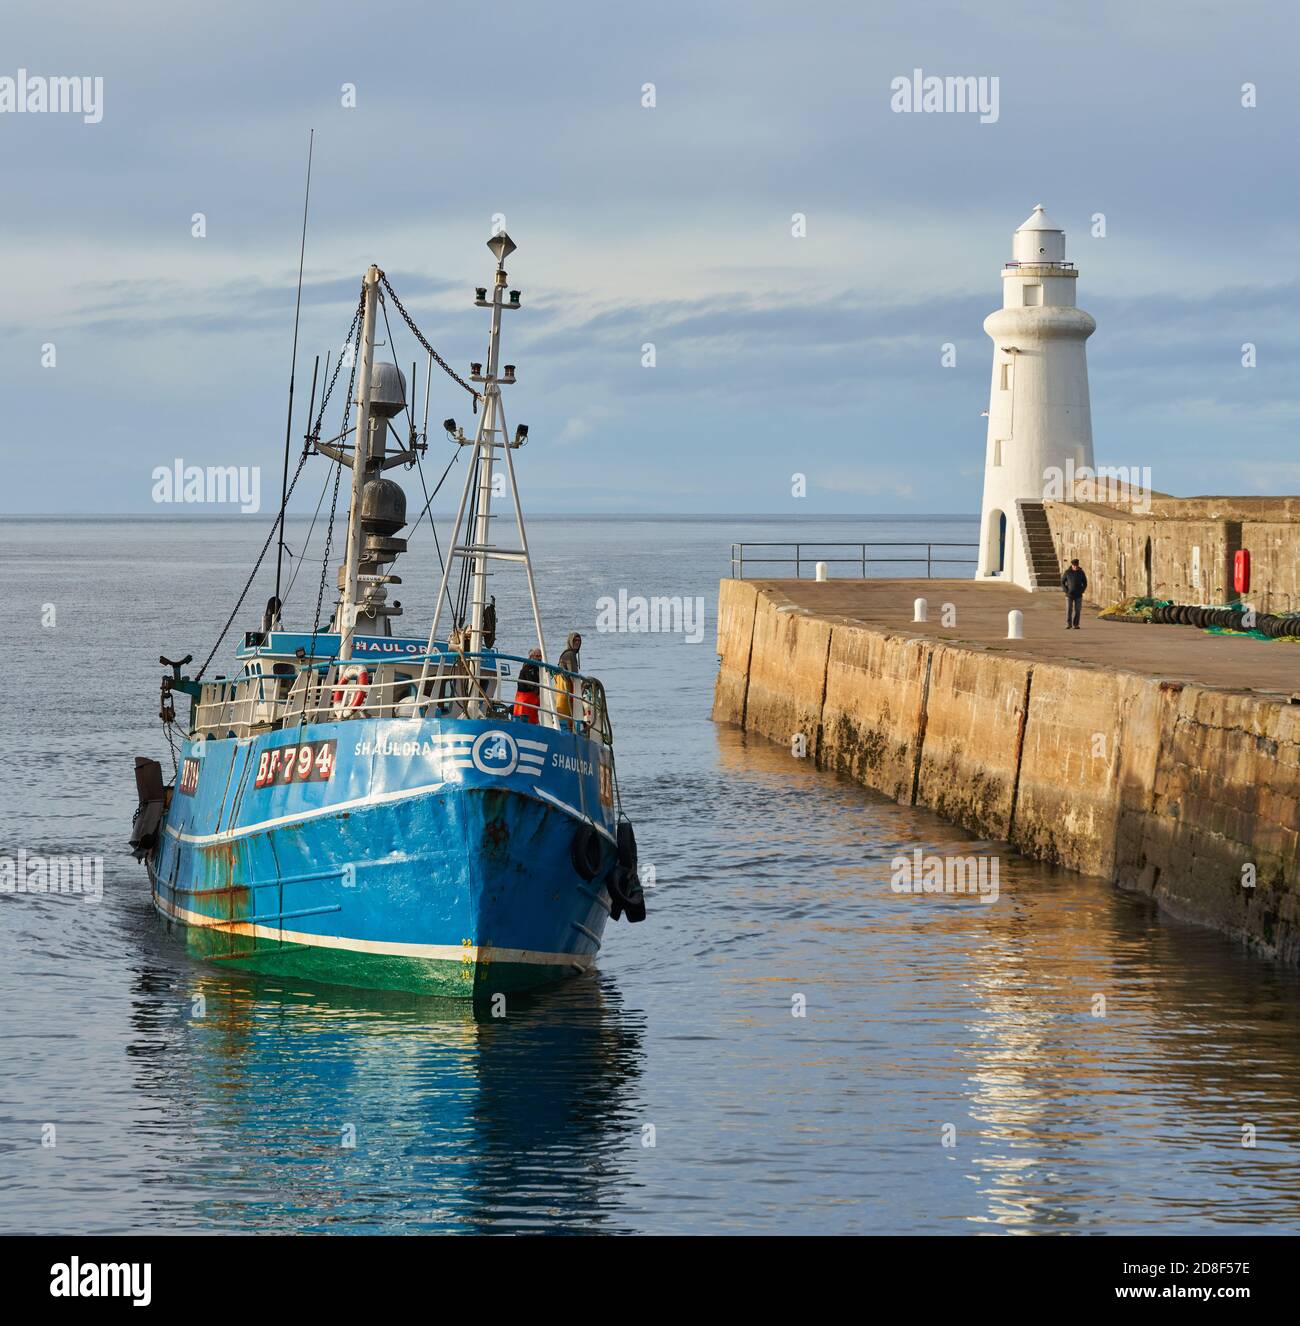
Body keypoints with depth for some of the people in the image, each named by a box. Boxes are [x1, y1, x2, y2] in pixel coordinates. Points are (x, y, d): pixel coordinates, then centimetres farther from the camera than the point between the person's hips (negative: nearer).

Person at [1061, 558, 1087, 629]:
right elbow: (1062, 582, 4)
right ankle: (1068, 624, -3)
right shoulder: (1067, 572, -3)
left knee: (1077, 610, 0)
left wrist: (1082, 591, -3)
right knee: (1069, 610, -7)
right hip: (1069, 595, -1)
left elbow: (1085, 583, 10)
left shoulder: (1081, 572, 0)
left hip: (1078, 595, 1)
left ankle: (1075, 625, 7)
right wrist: (1066, 590, -8)